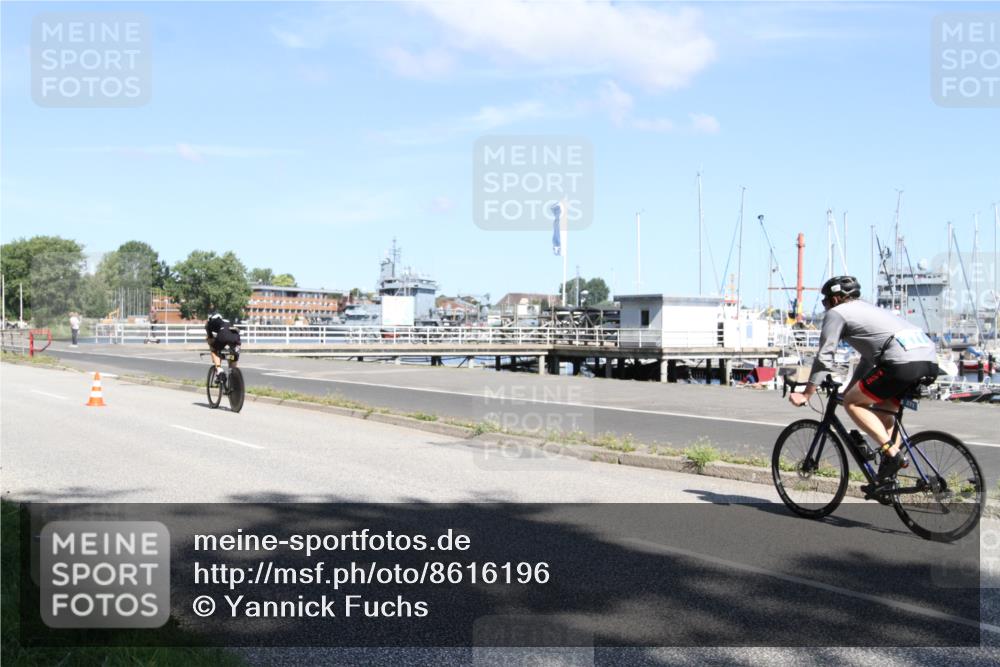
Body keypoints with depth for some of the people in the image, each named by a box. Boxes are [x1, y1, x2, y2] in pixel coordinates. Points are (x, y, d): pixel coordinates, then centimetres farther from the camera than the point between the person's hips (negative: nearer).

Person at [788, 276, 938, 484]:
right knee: (883, 410, 23)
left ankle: (891, 452, -9)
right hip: (930, 362, 9)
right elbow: (868, 358, 41)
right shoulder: (869, 310, 35)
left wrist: (806, 394, 9)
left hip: (903, 363, -9)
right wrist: (850, 389, 45)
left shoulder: (836, 313, 9)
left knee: (852, 403, 4)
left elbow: (824, 357, 4)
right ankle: (888, 478, 16)